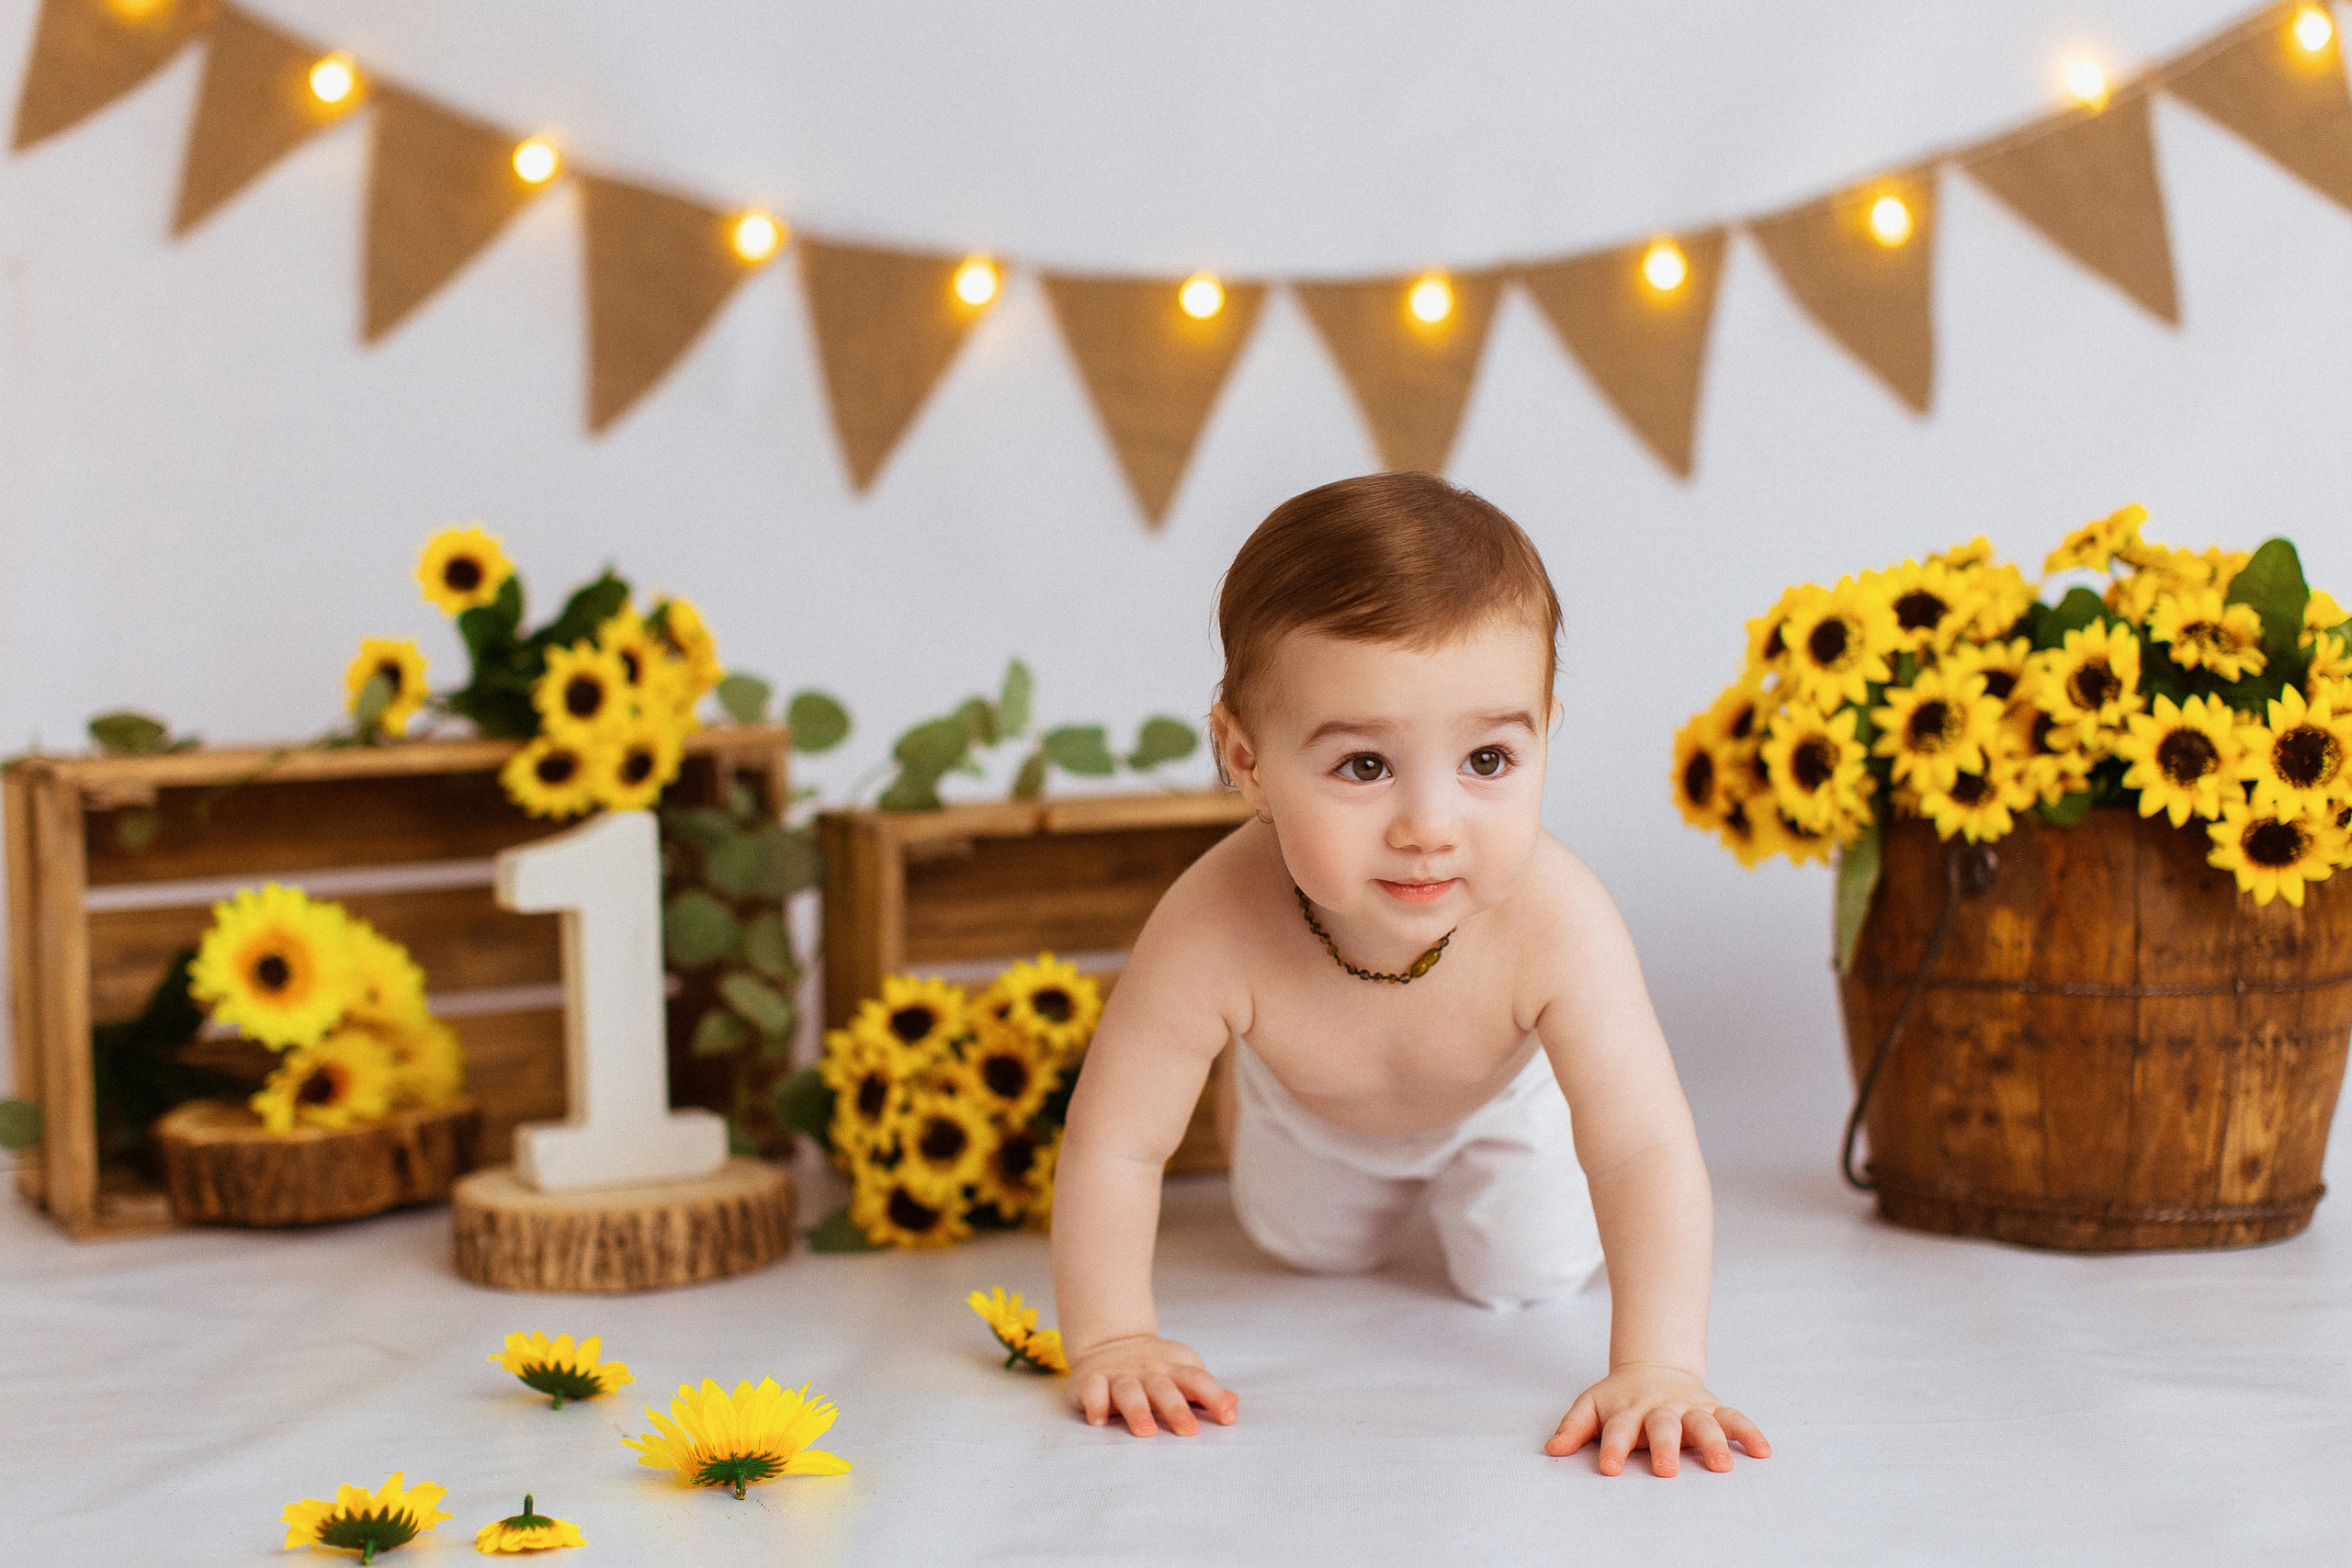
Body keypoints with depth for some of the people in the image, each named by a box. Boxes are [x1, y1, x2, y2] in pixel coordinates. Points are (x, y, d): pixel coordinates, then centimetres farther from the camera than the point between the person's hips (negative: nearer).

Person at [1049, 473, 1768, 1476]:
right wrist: (1111, 1341, -37)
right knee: (1310, 1250, 28)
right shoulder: (1215, 933, -48)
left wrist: (1658, 1368, -53)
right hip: (1313, 1109, 1)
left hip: (1503, 1094, -1)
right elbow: (1112, 1145, -35)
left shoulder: (1556, 924, -48)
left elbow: (1644, 1152, -45)